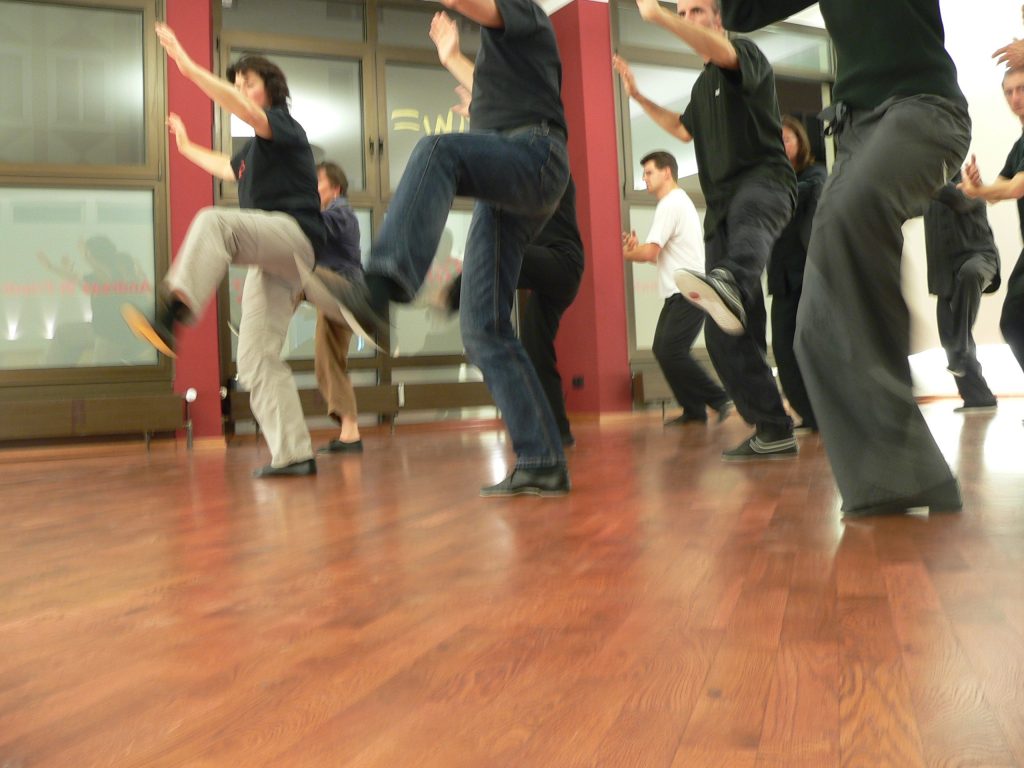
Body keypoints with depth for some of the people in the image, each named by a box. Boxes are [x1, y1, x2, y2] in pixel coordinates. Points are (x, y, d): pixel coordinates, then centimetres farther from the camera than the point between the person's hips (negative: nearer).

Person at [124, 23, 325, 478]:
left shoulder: (284, 124, 5)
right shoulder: (255, 147, 29)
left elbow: (245, 111, -18)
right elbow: (229, 169, 52)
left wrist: (189, 69, -22)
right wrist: (186, 146, 59)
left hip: (294, 233, -9)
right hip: (271, 260, 9)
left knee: (213, 222, -36)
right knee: (256, 360, -2)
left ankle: (172, 315, -57)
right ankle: (294, 455, -4)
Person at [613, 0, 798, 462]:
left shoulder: (747, 55, 4)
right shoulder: (703, 84, 27)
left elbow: (722, 52, -20)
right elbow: (684, 130, 45)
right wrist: (638, 97, 37)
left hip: (763, 181, -7)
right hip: (722, 203, 7)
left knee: (745, 220, -46)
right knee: (724, 331, -5)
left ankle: (731, 284, -81)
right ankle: (773, 432, -2)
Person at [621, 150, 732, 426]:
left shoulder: (671, 204, -10)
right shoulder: (678, 202, 24)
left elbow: (650, 252, -17)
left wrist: (627, 254, 2)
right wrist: (636, 248, 8)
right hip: (680, 292, 10)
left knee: (671, 351, -16)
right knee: (661, 349, 3)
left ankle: (719, 399, -7)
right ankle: (694, 410, 6)